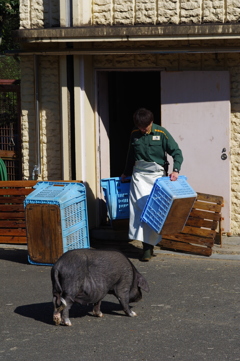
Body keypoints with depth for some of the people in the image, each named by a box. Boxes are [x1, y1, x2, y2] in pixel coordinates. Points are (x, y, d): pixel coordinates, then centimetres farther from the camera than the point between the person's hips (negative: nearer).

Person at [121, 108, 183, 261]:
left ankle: (149, 245, 4)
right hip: (139, 175, 2)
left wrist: (175, 170, -21)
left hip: (157, 174, -2)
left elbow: (177, 152, -5)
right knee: (141, 207, -10)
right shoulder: (134, 135, 6)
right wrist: (126, 173, 33)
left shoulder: (161, 133, -5)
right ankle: (147, 246, -9)